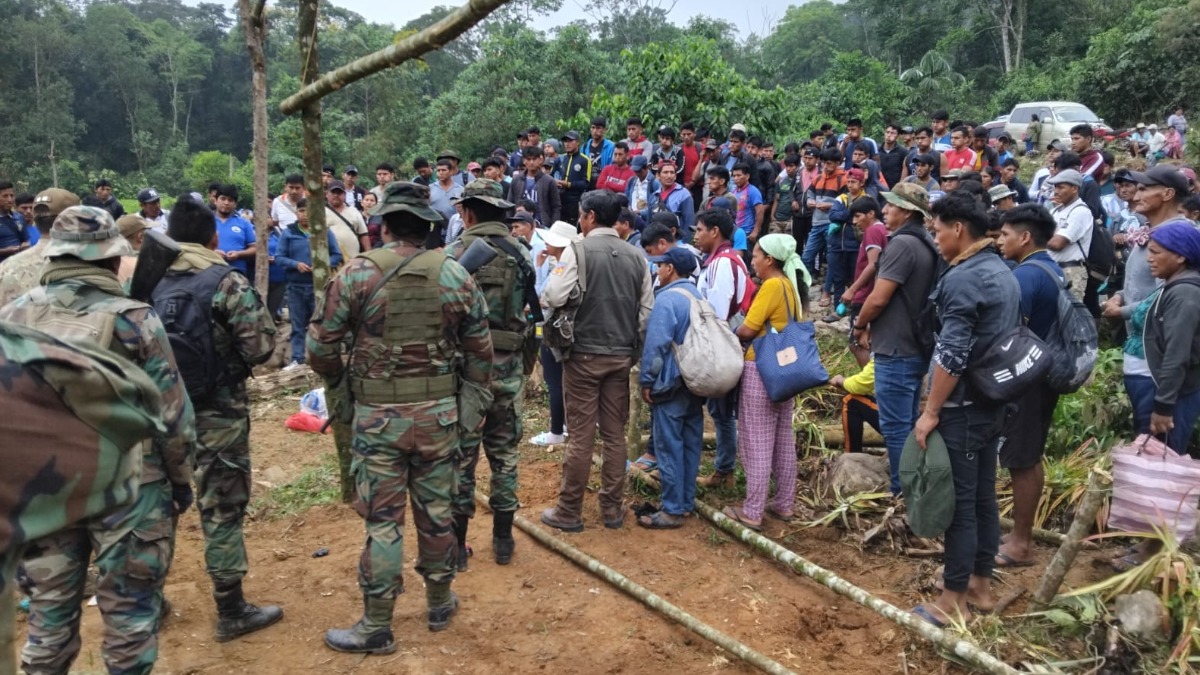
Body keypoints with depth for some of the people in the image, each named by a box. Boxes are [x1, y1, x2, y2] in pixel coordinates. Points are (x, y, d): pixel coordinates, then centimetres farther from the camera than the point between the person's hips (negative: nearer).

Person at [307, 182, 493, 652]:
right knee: (436, 510, 15)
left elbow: (321, 347, -5)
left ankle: (377, 627, 16)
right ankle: (440, 603, 32)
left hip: (378, 415, -2)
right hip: (439, 414, 2)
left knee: (382, 518, 5)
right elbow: (480, 352, 2)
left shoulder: (356, 274, -8)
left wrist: (339, 380, 16)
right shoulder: (455, 275, -2)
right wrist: (473, 405, 14)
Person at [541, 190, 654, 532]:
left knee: (581, 435, 1)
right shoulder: (636, 256, 5)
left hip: (584, 354, -4)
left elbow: (553, 298, -18)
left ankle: (569, 511, 11)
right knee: (615, 434, 11)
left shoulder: (578, 250, -10)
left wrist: (554, 272, 3)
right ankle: (612, 509, 19)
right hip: (621, 356, 4)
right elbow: (647, 311, 5)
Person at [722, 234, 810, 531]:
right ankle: (784, 504, 23)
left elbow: (747, 329, -17)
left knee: (757, 443, -3)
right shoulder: (791, 286, 9)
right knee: (784, 440, 14)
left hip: (762, 370, -9)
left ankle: (752, 512, 2)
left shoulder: (771, 286, -16)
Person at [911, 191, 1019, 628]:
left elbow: (952, 354, -24)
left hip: (963, 407, -9)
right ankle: (980, 585, 28)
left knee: (959, 502, -1)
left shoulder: (962, 277, -19)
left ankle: (954, 601, 9)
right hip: (993, 402, 9)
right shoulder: (1003, 272, 12)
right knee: (983, 497, 16)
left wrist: (931, 411, -18)